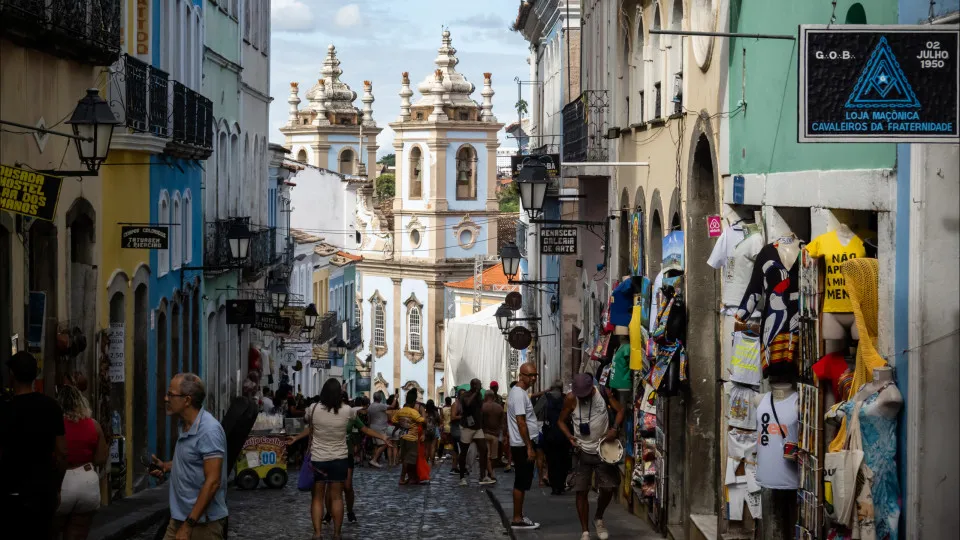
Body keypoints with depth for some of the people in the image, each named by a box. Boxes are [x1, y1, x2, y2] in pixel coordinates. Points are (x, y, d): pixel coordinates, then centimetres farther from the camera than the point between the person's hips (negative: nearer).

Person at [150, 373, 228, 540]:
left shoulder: (209, 430, -19)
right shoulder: (184, 425, 9)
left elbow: (212, 482, -22)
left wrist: (189, 525, -23)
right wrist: (166, 466, 5)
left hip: (203, 522, -8)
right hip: (179, 518, 8)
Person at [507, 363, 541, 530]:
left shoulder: (517, 392, 14)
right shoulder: (520, 394, -18)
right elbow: (521, 422, -22)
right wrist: (529, 447, -22)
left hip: (522, 445, 10)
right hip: (523, 445, -10)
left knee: (523, 482, 15)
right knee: (522, 482, -6)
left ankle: (519, 516, 21)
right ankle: (517, 519, -3)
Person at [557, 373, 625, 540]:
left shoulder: (603, 393, -7)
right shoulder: (571, 399, -9)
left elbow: (620, 410, 0)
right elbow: (561, 421, 2)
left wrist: (614, 428, -17)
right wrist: (569, 436, -16)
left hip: (604, 449, 1)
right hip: (583, 451, -1)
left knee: (608, 488, 1)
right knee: (581, 492, -1)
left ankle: (599, 519, 29)